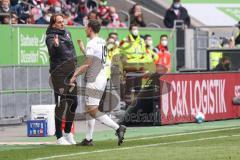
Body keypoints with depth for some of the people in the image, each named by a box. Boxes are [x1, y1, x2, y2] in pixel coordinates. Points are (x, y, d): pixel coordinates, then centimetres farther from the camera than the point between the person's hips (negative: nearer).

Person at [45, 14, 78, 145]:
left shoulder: (67, 33, 13)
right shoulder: (51, 37, -12)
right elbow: (52, 50, -34)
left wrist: (74, 62, 22)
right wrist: (55, 45, -55)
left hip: (71, 72, 8)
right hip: (59, 73, -8)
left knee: (73, 102, 12)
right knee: (61, 104, -9)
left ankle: (68, 133, 26)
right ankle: (59, 137, -6)